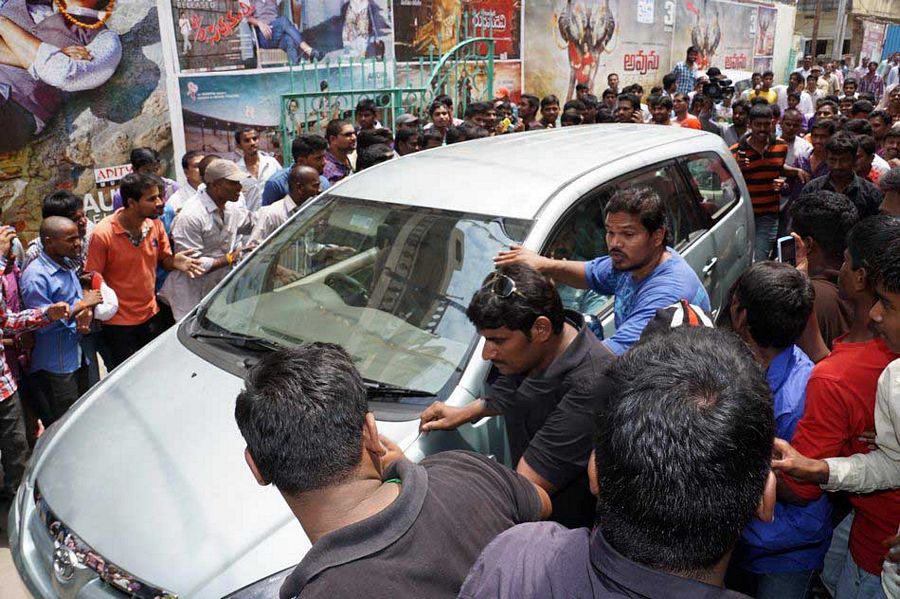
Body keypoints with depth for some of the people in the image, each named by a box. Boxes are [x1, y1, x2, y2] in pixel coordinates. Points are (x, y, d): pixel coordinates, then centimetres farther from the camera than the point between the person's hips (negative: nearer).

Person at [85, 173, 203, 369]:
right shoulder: (103, 234, -19)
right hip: (118, 323, -5)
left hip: (150, 315, 5)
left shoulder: (155, 224, -3)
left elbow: (164, 260, 8)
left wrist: (174, 261, -15)